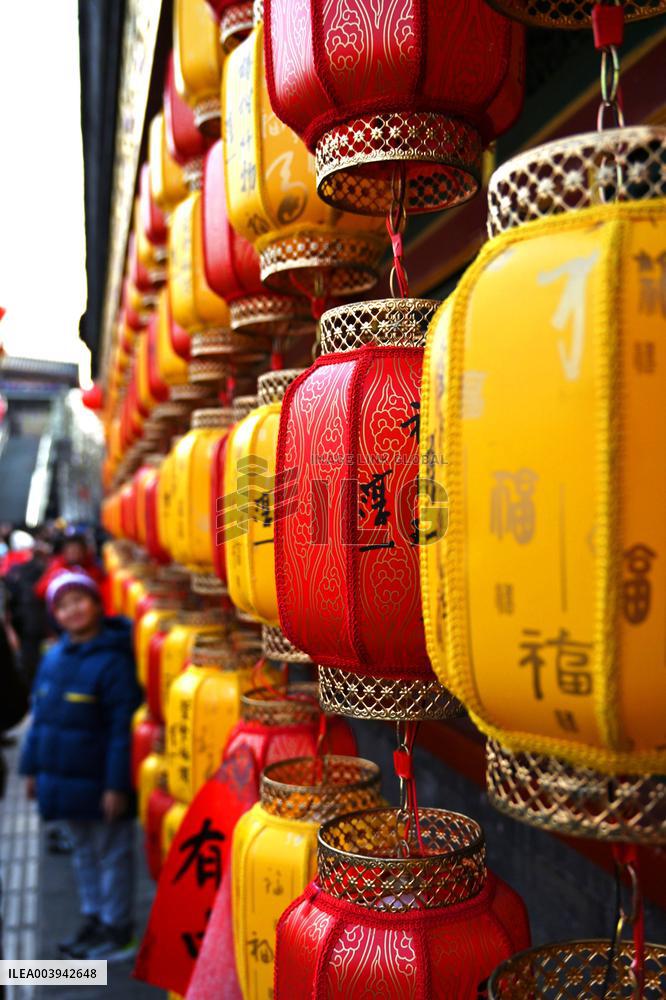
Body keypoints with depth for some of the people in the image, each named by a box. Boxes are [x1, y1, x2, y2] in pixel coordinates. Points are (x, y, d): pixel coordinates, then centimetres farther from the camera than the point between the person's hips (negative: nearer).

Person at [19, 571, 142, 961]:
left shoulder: (113, 661, -18)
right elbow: (40, 716, 12)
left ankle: (118, 929, 23)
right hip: (64, 778, 7)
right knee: (84, 853, 21)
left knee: (112, 853, 8)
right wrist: (33, 767, 11)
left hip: (99, 782, -7)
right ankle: (94, 919, 37)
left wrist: (117, 785, -19)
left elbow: (123, 730, -18)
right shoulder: (53, 658, 3)